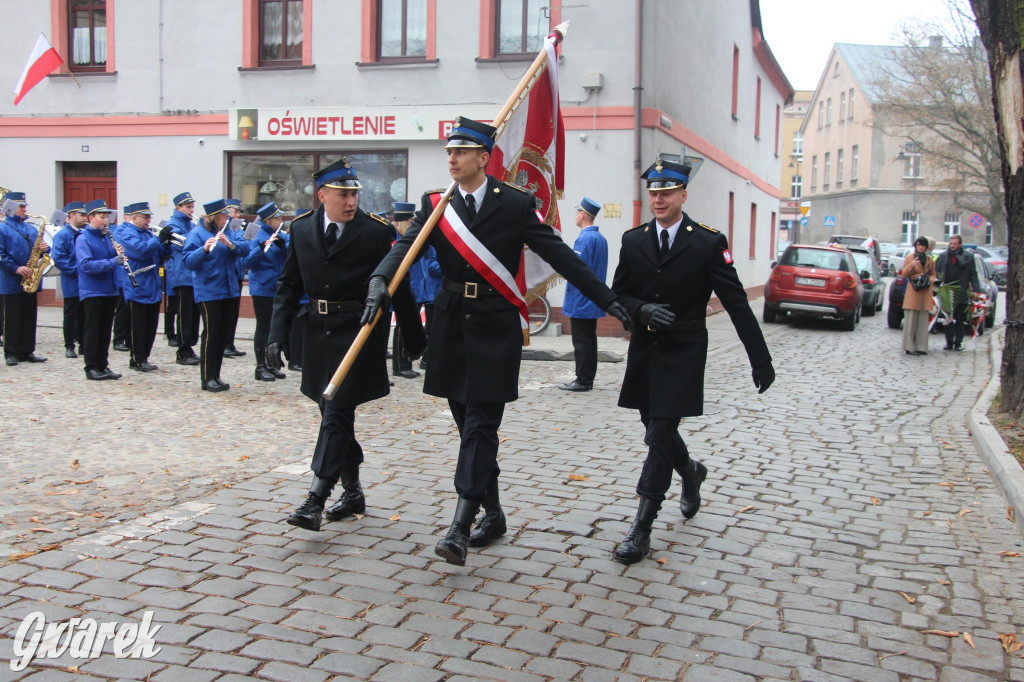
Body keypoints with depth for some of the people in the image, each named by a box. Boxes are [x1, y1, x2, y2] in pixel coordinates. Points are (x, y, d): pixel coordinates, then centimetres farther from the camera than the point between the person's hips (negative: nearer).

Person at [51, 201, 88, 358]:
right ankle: (69, 346, 9)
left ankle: (83, 344, 16)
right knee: (71, 314, 2)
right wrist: (76, 271, -20)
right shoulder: (62, 235, -7)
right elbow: (58, 258, -16)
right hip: (72, 284, -5)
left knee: (83, 315, 9)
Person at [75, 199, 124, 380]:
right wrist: (112, 262, -27)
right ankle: (91, 367, 6)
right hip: (92, 291, -6)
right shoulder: (83, 239, -8)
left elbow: (115, 260, 15)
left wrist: (119, 255, -8)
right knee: (93, 330, -1)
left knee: (105, 330, 10)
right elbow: (86, 265, -19)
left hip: (110, 290, 6)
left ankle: (103, 366, 17)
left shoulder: (107, 237, 11)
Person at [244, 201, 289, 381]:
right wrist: (261, 248, -30)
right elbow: (247, 262, -15)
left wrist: (283, 245, -19)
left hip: (279, 288, 6)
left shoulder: (282, 236, 9)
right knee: (263, 327, -1)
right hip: (262, 288, -6)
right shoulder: (257, 236, -9)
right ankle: (260, 367, 6)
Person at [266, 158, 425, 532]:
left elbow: (399, 289, -4)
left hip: (359, 332, -5)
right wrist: (278, 335, -1)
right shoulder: (301, 229, 4)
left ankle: (316, 500, -7)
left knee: (336, 412, -10)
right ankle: (352, 492, 28)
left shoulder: (378, 231, -9)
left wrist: (415, 341, 0)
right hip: (319, 331, 6)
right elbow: (289, 286, 8)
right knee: (334, 413, 13)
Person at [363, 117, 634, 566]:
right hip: (452, 324, 4)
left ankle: (460, 528, -9)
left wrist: (608, 301, -7)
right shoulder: (435, 205, 5)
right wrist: (379, 281, -31)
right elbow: (406, 247, -9)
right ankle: (492, 513, 26)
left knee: (480, 423, -7)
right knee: (468, 422, 10)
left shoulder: (515, 204, -3)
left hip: (496, 326, -4)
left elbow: (560, 255, -3)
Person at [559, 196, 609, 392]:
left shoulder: (584, 238, -17)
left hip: (581, 300, -9)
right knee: (589, 340, 13)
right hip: (594, 300, 10)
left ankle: (583, 380, -1)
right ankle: (588, 379, 19)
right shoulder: (601, 238, 13)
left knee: (581, 342, -5)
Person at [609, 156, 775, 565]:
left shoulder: (708, 243, -6)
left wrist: (760, 359, -6)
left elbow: (736, 303, -6)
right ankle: (691, 472, 48)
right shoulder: (633, 241, 6)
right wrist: (642, 310, -14)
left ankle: (642, 528, -1)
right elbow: (618, 295, 9)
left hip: (683, 355, -5)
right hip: (644, 353, 5)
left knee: (661, 435, -8)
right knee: (656, 432, 16)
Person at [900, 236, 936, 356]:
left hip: (925, 292, 3)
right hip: (913, 291, -3)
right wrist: (911, 265, -16)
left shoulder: (930, 260, 14)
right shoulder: (909, 257, 6)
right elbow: (904, 274, 2)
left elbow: (933, 274, 20)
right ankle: (909, 347, -5)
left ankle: (921, 347, 3)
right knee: (911, 319, -7)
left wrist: (930, 280, -3)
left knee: (923, 319, 1)